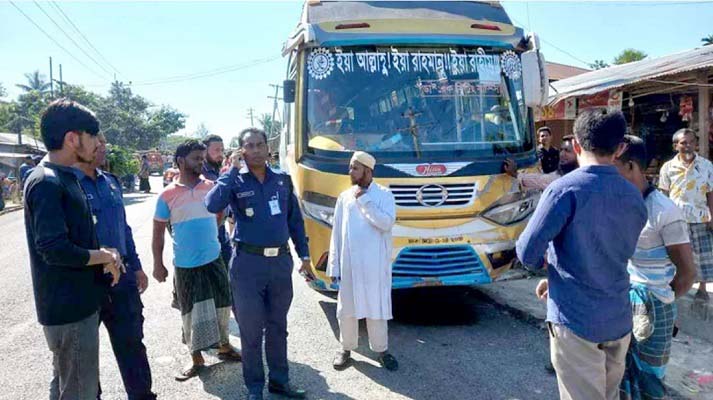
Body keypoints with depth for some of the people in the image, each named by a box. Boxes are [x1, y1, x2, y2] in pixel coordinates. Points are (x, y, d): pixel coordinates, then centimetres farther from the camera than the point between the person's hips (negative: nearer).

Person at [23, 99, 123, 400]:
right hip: (69, 308, -10)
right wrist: (103, 256, -13)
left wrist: (102, 254, 2)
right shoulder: (46, 182, -20)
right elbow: (54, 249, -27)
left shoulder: (66, 177, 10)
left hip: (77, 302, 10)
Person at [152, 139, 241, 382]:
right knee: (192, 311, 8)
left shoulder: (211, 187, 0)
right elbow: (158, 232, 0)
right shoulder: (167, 195, -6)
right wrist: (158, 264, -1)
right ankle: (197, 359, 23)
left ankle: (224, 346, 34)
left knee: (221, 305, 13)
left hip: (214, 259, 2)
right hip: (185, 265, -2)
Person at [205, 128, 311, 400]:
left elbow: (295, 220, 11)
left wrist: (304, 255, 10)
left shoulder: (283, 180, 6)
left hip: (281, 260, 3)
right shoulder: (235, 181, -3)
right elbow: (212, 205, -24)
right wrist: (233, 170, -18)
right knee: (251, 329, 8)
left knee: (278, 326, 16)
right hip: (248, 262, -3)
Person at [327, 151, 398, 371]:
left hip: (374, 264, -3)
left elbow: (386, 223, -18)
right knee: (346, 308, 11)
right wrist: (334, 266, 4)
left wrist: (364, 200, -16)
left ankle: (381, 350, 23)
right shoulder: (344, 197, 6)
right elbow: (337, 233, 7)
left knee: (377, 307, 6)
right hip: (348, 264, 3)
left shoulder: (383, 194, -2)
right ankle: (346, 348, 28)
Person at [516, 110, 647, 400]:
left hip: (575, 319, -6)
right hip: (619, 320, 6)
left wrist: (547, 264, 5)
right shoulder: (635, 198, 5)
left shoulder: (566, 189, -16)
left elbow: (527, 252, -18)